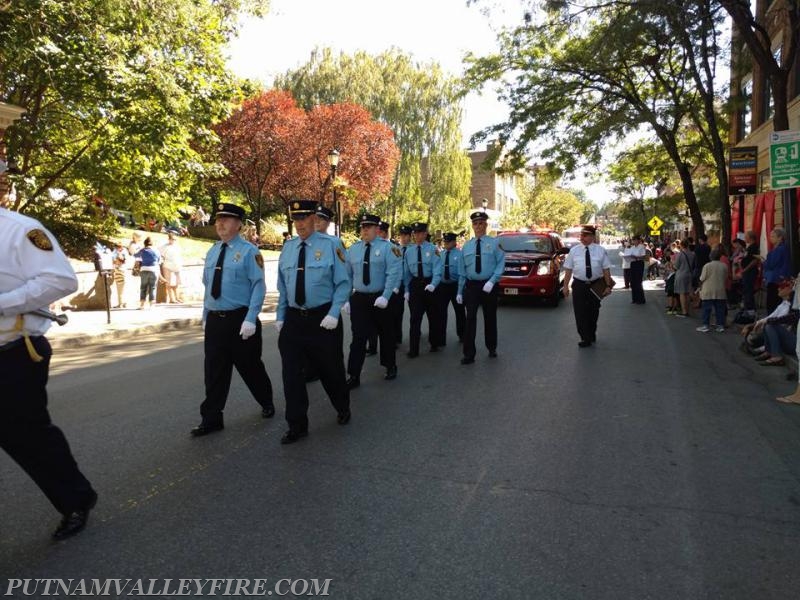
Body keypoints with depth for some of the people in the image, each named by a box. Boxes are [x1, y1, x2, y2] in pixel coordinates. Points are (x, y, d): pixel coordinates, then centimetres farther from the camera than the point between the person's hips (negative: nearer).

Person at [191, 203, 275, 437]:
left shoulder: (248, 251, -9)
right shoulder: (212, 252, 11)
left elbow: (259, 286, -13)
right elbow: (208, 286, 18)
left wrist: (250, 320, -20)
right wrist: (206, 317, 14)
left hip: (240, 320, -5)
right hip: (214, 321, 5)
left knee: (250, 367, 9)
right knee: (214, 371, 7)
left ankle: (267, 403, 33)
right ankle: (212, 419, 18)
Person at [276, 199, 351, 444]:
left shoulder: (331, 245, -8)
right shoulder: (288, 247, 5)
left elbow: (343, 283, -7)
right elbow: (282, 286, 12)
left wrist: (334, 314, -16)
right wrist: (280, 316, 7)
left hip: (323, 319, -3)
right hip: (293, 319, 4)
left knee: (330, 369, 12)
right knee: (292, 375, 3)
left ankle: (343, 409, 39)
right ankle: (297, 426, 18)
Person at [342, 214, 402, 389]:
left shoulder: (387, 247, -7)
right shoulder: (353, 249, 5)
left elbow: (393, 274, -15)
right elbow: (347, 275, 9)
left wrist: (385, 297, -23)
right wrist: (346, 298, 3)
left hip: (380, 299, -2)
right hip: (359, 299, 2)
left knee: (386, 334, 14)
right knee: (358, 338, -1)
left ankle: (390, 367, 34)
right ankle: (354, 376, 3)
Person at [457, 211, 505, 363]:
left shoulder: (494, 243, -1)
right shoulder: (466, 246, 9)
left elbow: (501, 264, -7)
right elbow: (462, 271, 9)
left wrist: (492, 281, -20)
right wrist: (460, 291, 7)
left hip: (489, 286, -1)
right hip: (471, 286, 2)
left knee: (490, 318, 12)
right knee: (470, 320, -5)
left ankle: (492, 348, 32)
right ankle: (469, 355, 0)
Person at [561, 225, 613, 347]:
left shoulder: (600, 250, 1)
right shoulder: (574, 250, 1)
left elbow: (606, 269, 0)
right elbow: (568, 269, 0)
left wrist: (608, 285, -5)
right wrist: (565, 286, -4)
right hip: (579, 285, -1)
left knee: (593, 312, 14)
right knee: (580, 313, -4)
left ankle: (592, 335, 35)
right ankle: (586, 338, 5)